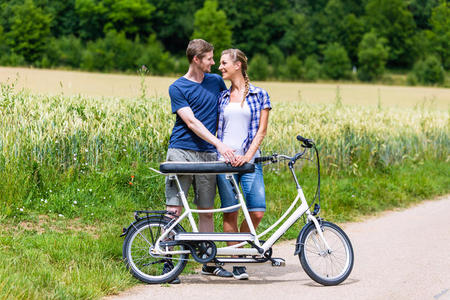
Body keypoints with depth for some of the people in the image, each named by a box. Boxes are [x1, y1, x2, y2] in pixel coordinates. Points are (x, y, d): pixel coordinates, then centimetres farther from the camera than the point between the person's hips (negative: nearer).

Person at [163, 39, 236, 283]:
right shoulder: (177, 88, -2)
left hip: (208, 154, 4)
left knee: (206, 210, 8)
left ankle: (209, 262, 15)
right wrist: (218, 144, -21)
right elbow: (191, 121, -11)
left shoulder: (216, 81, 12)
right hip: (181, 151, -4)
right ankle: (167, 263, -2)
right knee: (174, 209, -6)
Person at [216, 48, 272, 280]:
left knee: (257, 212, -11)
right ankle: (236, 262, 6)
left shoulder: (260, 95, 4)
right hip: (224, 160, 2)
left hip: (249, 160, -2)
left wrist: (248, 155, -12)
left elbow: (261, 131, 0)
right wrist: (216, 152, -2)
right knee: (230, 212, -2)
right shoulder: (223, 97, 12)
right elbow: (216, 129, 14)